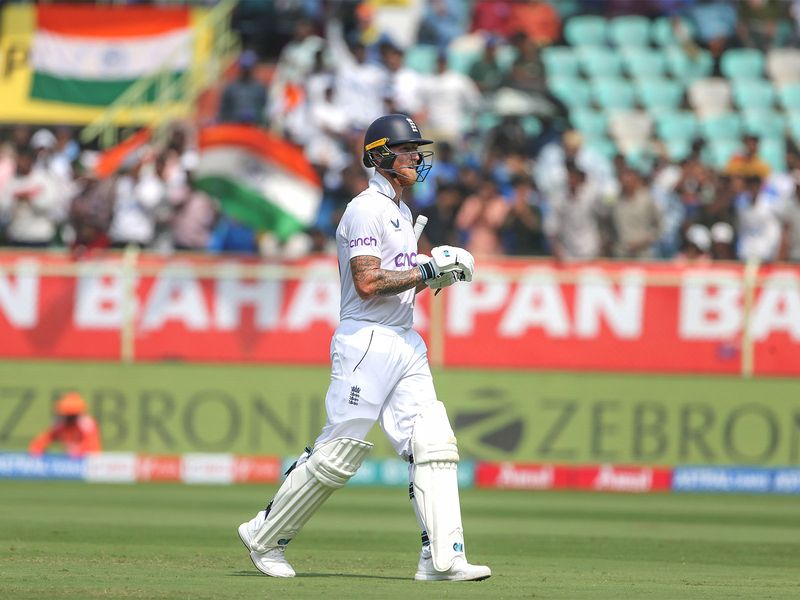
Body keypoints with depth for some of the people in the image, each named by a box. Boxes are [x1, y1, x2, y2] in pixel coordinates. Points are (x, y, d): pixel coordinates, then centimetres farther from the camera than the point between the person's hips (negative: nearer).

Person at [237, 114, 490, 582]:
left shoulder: (401, 211, 19)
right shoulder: (366, 210, -11)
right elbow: (368, 282, -20)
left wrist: (437, 273, 9)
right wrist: (428, 270, -17)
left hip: (406, 342, 9)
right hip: (367, 341, -9)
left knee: (434, 446, -3)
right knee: (338, 454, -4)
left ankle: (443, 559, -9)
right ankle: (265, 537, 11)